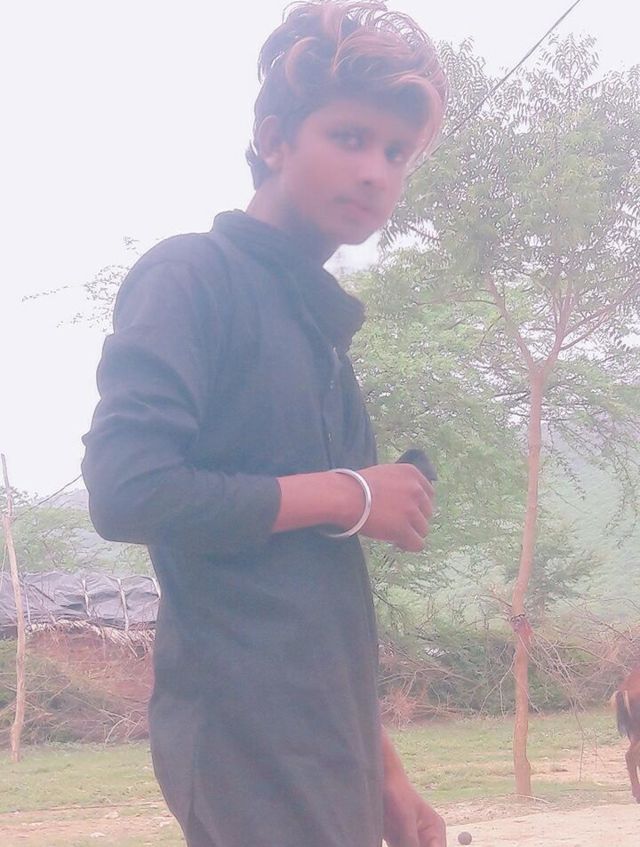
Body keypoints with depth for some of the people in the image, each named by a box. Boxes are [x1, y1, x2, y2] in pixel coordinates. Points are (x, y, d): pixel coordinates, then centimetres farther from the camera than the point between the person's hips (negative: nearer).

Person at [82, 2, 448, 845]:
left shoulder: (321, 323, 17)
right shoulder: (193, 275, -7)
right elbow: (127, 490, -21)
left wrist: (381, 772, 18)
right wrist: (347, 496, -10)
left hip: (324, 740, 8)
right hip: (247, 730, -8)